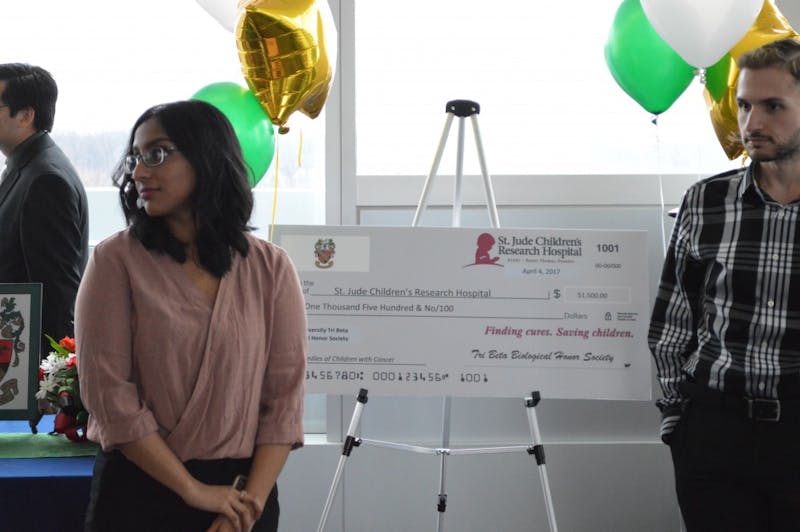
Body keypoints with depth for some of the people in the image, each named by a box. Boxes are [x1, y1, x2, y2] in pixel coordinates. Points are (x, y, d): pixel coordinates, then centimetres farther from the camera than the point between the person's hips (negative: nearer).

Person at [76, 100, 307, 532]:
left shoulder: (270, 268, 0)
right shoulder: (116, 260, -5)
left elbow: (283, 395, -2)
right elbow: (108, 392, -11)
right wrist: (193, 491, -13)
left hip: (239, 496, 2)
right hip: (138, 490, -1)